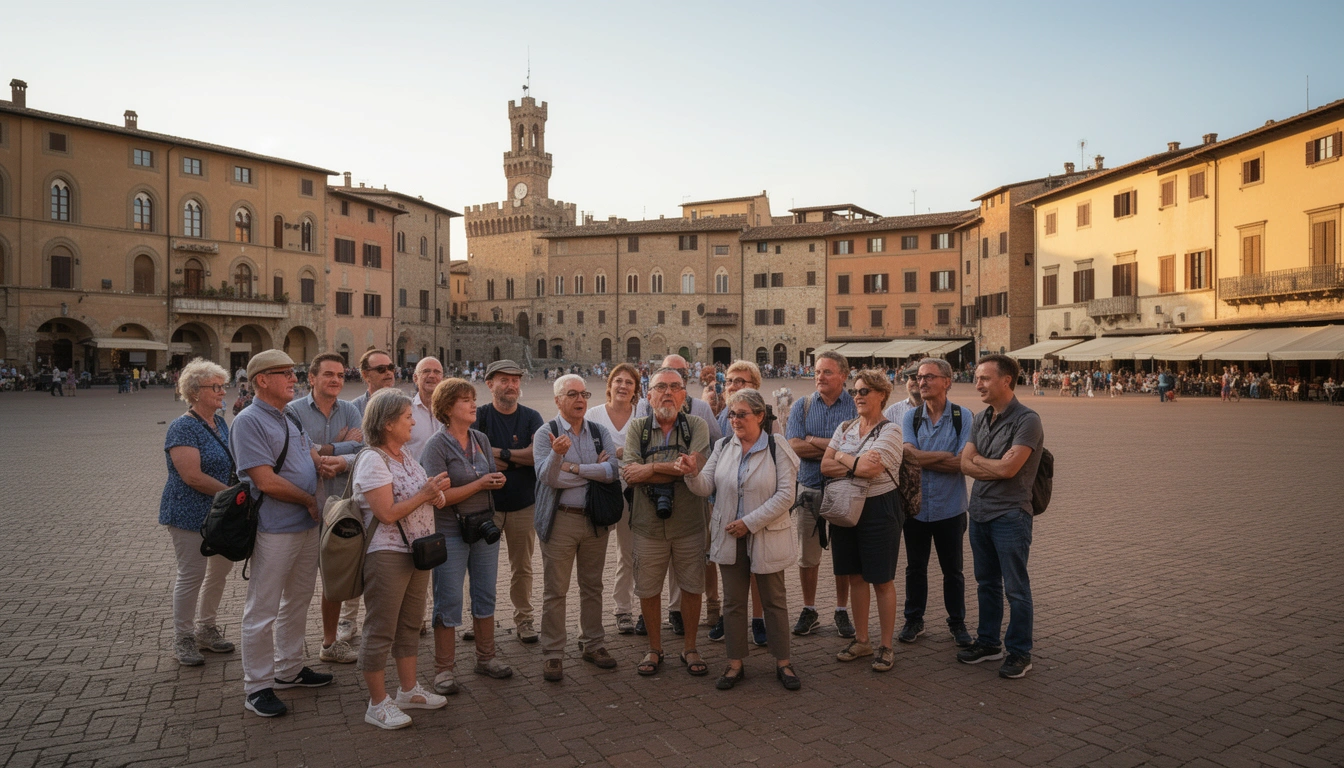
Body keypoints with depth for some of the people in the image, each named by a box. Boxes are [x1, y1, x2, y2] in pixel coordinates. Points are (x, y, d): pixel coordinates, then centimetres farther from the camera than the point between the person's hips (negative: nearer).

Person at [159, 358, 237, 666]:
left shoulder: (220, 422, 9)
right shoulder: (183, 427, -16)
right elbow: (192, 476, -23)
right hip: (191, 514, -8)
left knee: (220, 570, 15)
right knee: (191, 576, 1)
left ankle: (206, 629, 31)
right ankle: (182, 640, 16)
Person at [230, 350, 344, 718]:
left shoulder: (290, 418, 12)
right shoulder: (249, 421, -16)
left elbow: (311, 456, 18)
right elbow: (266, 481, -22)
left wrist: (324, 463, -7)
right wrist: (309, 501, -9)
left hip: (306, 526, 9)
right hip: (274, 531, -9)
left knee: (298, 601, 19)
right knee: (262, 611, 3)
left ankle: (289, 670, 34)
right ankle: (257, 686, 15)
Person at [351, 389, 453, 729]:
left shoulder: (405, 454, 10)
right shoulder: (372, 460, -17)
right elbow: (387, 513, -23)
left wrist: (436, 492, -2)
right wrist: (425, 494, -16)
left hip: (417, 551, 9)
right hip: (386, 556, -9)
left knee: (410, 624, 18)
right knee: (381, 630, 3)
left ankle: (409, 690, 31)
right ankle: (378, 704, 14)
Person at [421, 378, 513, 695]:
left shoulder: (481, 439, 6)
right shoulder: (437, 445, -13)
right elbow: (440, 497, -19)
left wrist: (498, 481, -8)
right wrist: (480, 484, -17)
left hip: (483, 526, 6)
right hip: (450, 532, -6)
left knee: (486, 595, 14)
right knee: (448, 602, 3)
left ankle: (486, 658, 29)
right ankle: (444, 669, 15)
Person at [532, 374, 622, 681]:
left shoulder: (599, 432, 6)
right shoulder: (546, 433, -3)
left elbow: (614, 470, -11)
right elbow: (547, 477, -15)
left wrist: (572, 466, -12)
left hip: (595, 519, 4)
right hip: (560, 520, -3)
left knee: (593, 586, 14)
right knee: (555, 590, 2)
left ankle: (593, 644, 27)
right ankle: (552, 655, 12)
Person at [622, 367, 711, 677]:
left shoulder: (696, 425, 0)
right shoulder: (637, 427, 3)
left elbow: (696, 465, -16)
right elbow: (630, 472, -9)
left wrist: (651, 468, -14)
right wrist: (676, 469, -17)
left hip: (688, 523, -1)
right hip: (648, 524, 1)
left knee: (692, 587, 10)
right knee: (648, 589, 10)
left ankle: (690, 649, 28)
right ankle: (654, 649, 29)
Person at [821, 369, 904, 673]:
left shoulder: (890, 430, -9)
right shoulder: (845, 428, 8)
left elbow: (869, 468, -22)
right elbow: (825, 466, -2)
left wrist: (842, 458, -7)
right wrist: (857, 465, -16)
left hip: (878, 509, -6)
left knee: (882, 580, 4)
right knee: (855, 577, 13)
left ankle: (886, 646, 16)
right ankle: (861, 640, 26)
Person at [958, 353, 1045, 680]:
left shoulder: (1027, 420, -14)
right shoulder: (981, 418, 10)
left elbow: (1008, 468, -22)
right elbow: (965, 464, 2)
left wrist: (978, 460, -5)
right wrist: (996, 468, -13)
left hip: (1010, 515, -7)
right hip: (979, 512, 7)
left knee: (1016, 588, 2)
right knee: (987, 582, 17)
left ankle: (1020, 652, 15)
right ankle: (988, 642, 29)